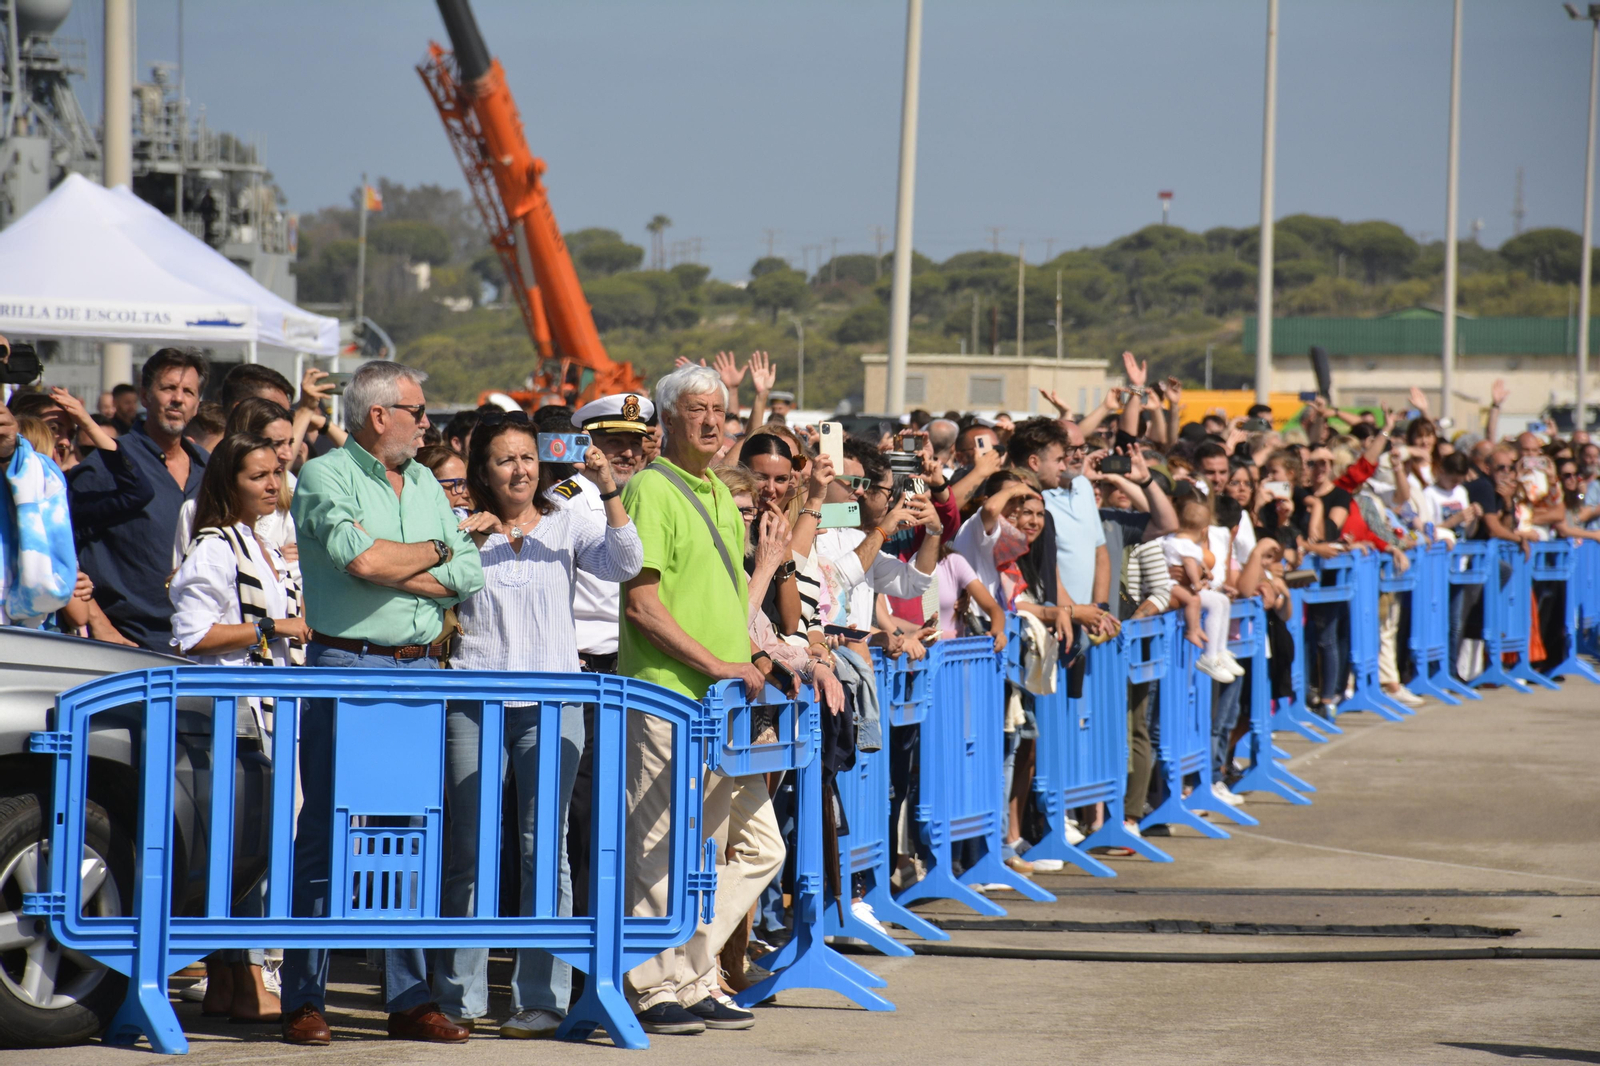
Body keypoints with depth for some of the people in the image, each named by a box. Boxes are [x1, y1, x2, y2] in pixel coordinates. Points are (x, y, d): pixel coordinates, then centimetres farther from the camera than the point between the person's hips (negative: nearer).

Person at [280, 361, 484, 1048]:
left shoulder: (426, 484, 16)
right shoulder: (325, 476, -3)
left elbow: (469, 573, 7)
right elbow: (362, 557, -19)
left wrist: (394, 572, -7)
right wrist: (432, 551, -2)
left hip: (420, 669, 6)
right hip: (345, 666, -6)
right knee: (326, 833, -5)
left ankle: (409, 998, 11)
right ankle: (304, 999, -2)